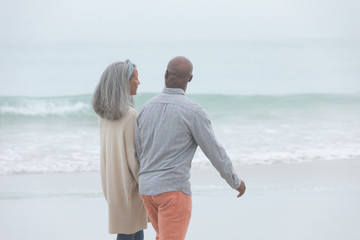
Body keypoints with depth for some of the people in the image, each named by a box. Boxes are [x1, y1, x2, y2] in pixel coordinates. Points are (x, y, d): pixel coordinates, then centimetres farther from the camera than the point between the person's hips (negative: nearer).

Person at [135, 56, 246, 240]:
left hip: (149, 189, 7)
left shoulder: (147, 108, 7)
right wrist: (236, 181, 10)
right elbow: (215, 152, -7)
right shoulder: (193, 111, -13)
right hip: (173, 190, -7)